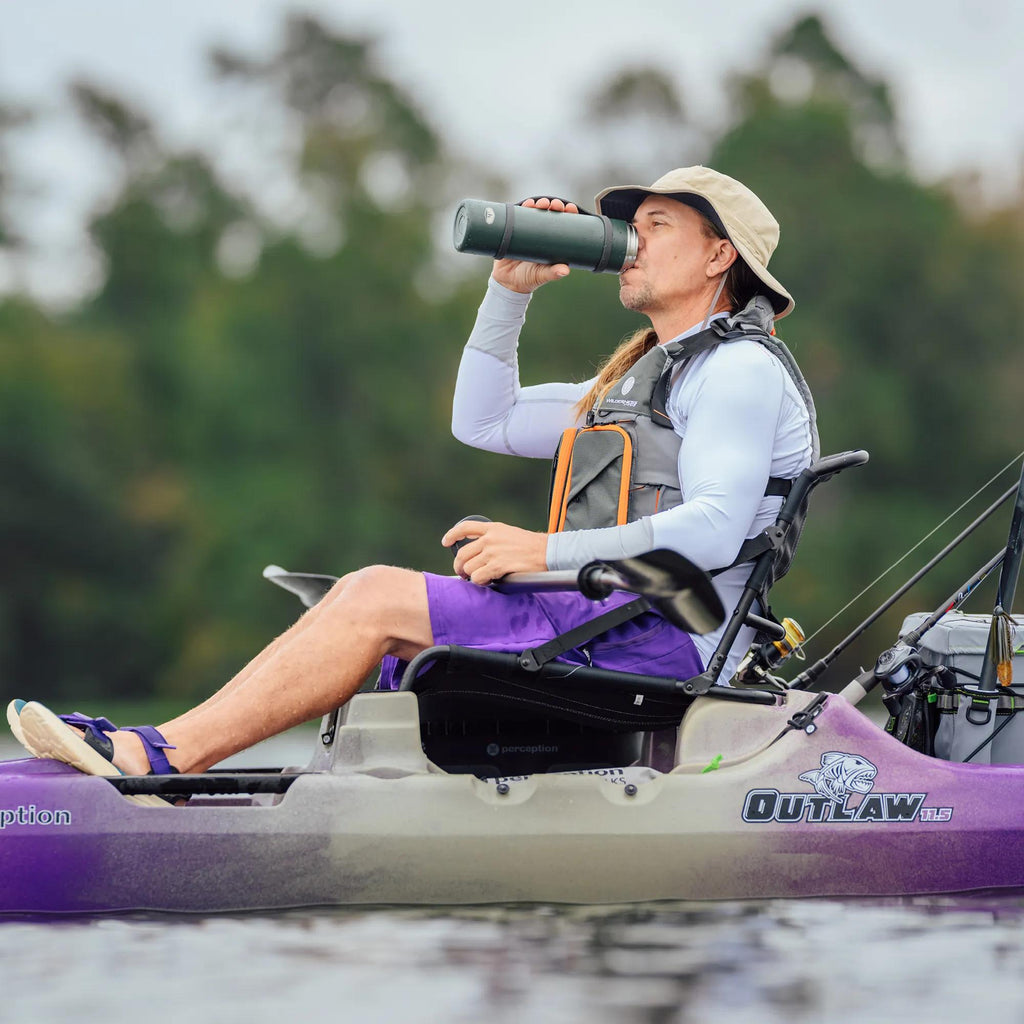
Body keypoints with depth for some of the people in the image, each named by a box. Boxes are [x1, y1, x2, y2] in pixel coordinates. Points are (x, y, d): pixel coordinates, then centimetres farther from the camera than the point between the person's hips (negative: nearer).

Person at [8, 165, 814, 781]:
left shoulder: (741, 369, -5)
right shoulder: (641, 375, 27)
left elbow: (713, 531, -20)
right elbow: (484, 422, 27)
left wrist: (549, 552, -23)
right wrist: (510, 290, 16)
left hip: (662, 640, -9)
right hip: (611, 622, 9)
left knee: (378, 598, -18)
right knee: (368, 598, -3)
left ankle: (161, 755, -20)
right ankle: (148, 753, -16)